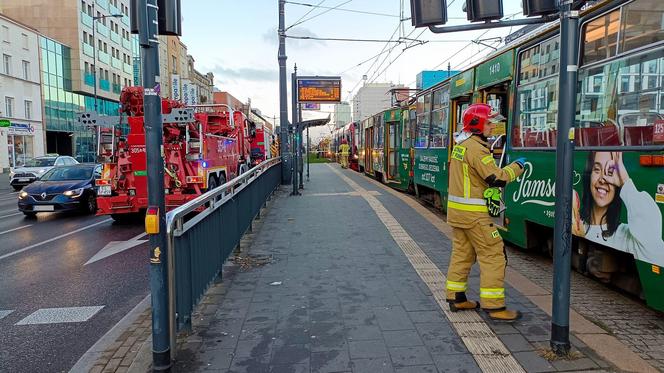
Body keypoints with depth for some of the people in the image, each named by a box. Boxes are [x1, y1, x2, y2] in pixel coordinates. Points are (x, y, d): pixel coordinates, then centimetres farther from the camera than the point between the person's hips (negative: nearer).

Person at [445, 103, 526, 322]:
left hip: (456, 208, 10)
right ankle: (494, 307, 1)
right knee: (493, 256, -3)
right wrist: (517, 166, -5)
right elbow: (497, 178, -20)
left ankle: (456, 298, 23)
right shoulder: (476, 148, -17)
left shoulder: (461, 144, 13)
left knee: (462, 253, 15)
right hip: (473, 213, -9)